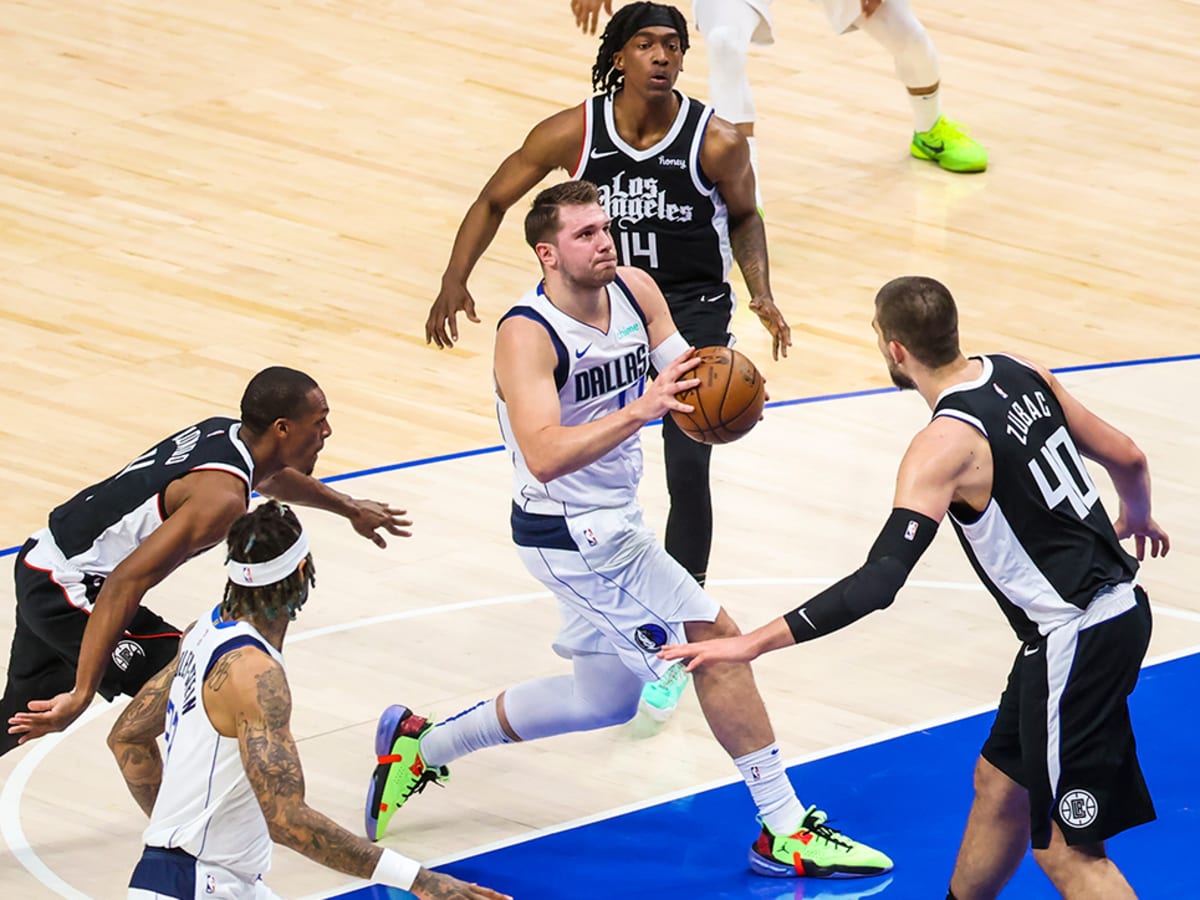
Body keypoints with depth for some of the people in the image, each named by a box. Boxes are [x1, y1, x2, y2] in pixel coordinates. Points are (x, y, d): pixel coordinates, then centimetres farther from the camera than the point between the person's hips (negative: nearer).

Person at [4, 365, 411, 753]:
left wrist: (349, 508, 44)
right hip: (69, 590, -10)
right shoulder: (222, 497, -27)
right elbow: (125, 584, -34)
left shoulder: (223, 432, 2)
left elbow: (271, 476, 30)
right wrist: (82, 693, -37)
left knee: (22, 718, 27)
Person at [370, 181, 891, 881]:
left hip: (611, 527, 9)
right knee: (718, 638, -13)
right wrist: (640, 411, -47)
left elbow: (685, 379, -3)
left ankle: (420, 747, 32)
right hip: (570, 534, -9)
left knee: (607, 697, 20)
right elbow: (543, 455, -36)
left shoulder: (635, 290, -2)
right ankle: (786, 833, -6)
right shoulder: (528, 335, -24)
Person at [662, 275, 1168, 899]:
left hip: (1076, 639, -9)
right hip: (1119, 606, 9)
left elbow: (876, 584, -28)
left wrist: (754, 644, -28)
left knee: (1065, 849, -1)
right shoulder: (1023, 375, 2)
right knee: (999, 786, 24)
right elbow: (1127, 459, 13)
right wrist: (1135, 519, 36)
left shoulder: (942, 447, -21)